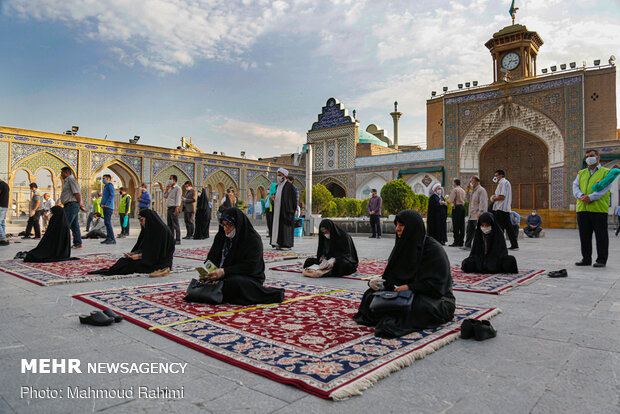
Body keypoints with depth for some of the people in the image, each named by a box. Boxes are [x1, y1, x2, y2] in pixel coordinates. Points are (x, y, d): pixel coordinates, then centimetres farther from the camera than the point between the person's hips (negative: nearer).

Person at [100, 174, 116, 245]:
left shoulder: (110, 185, -6)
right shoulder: (106, 186, 24)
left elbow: (112, 195, -18)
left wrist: (107, 204, -22)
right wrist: (101, 204, 12)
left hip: (108, 207, -10)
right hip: (105, 207, 10)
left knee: (108, 223, -13)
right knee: (107, 223, 9)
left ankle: (112, 239, -14)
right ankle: (108, 238, 12)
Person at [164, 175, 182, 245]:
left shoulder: (178, 188, -5)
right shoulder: (170, 188, 21)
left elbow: (178, 199, -12)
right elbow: (165, 196, 20)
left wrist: (177, 208, -21)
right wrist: (166, 189, 6)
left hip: (174, 208, -9)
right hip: (169, 208, 9)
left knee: (175, 224, -9)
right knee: (170, 225, 9)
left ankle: (178, 240, -8)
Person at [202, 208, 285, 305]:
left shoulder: (253, 239, -13)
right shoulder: (221, 236, 8)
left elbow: (250, 267, -20)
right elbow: (212, 256, 10)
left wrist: (225, 271, -27)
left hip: (249, 278, -5)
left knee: (234, 284, -36)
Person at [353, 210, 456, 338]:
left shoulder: (433, 248, -14)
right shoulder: (402, 246, 7)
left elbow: (436, 284, -19)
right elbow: (392, 276, 9)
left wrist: (409, 287, -23)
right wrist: (379, 282, -12)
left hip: (436, 298, -6)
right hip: (407, 294, 6)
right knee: (371, 295, -15)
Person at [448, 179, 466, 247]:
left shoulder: (454, 190, -7)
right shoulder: (463, 190, 17)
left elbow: (450, 200, -13)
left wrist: (447, 197, 7)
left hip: (457, 207, -7)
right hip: (463, 206, 7)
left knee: (456, 226, -6)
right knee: (462, 225, 8)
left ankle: (456, 242, -8)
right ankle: (461, 242, 11)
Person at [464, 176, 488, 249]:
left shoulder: (481, 190, -10)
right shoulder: (473, 190, 18)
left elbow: (482, 203, -17)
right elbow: (469, 200, 22)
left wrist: (480, 213, -23)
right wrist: (468, 190, 12)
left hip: (477, 216, -9)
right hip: (471, 215, 9)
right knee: (469, 230, 11)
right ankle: (467, 245, 17)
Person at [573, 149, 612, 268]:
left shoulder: (606, 172, 5)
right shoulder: (581, 173, 19)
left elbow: (604, 188, -9)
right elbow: (575, 187, 7)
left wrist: (590, 197, -21)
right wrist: (581, 196, -13)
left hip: (599, 209, -4)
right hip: (582, 208, 4)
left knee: (601, 235, -1)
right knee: (584, 235, 8)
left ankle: (601, 260, 6)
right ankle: (586, 259, 16)